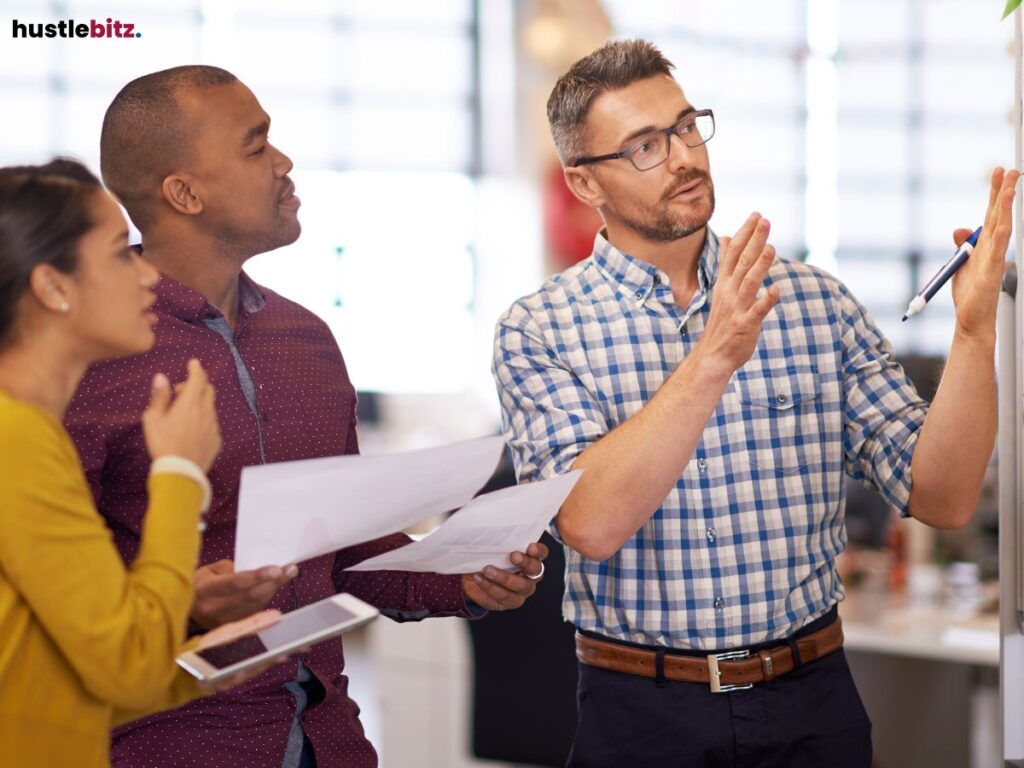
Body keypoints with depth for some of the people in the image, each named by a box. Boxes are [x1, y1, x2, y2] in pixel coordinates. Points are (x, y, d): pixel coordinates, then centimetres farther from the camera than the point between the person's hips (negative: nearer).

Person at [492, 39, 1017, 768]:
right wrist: (712, 360, -28)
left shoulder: (818, 303, 2)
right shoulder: (539, 331, -6)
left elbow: (942, 499, -3)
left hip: (811, 705, 2)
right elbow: (592, 524, -21)